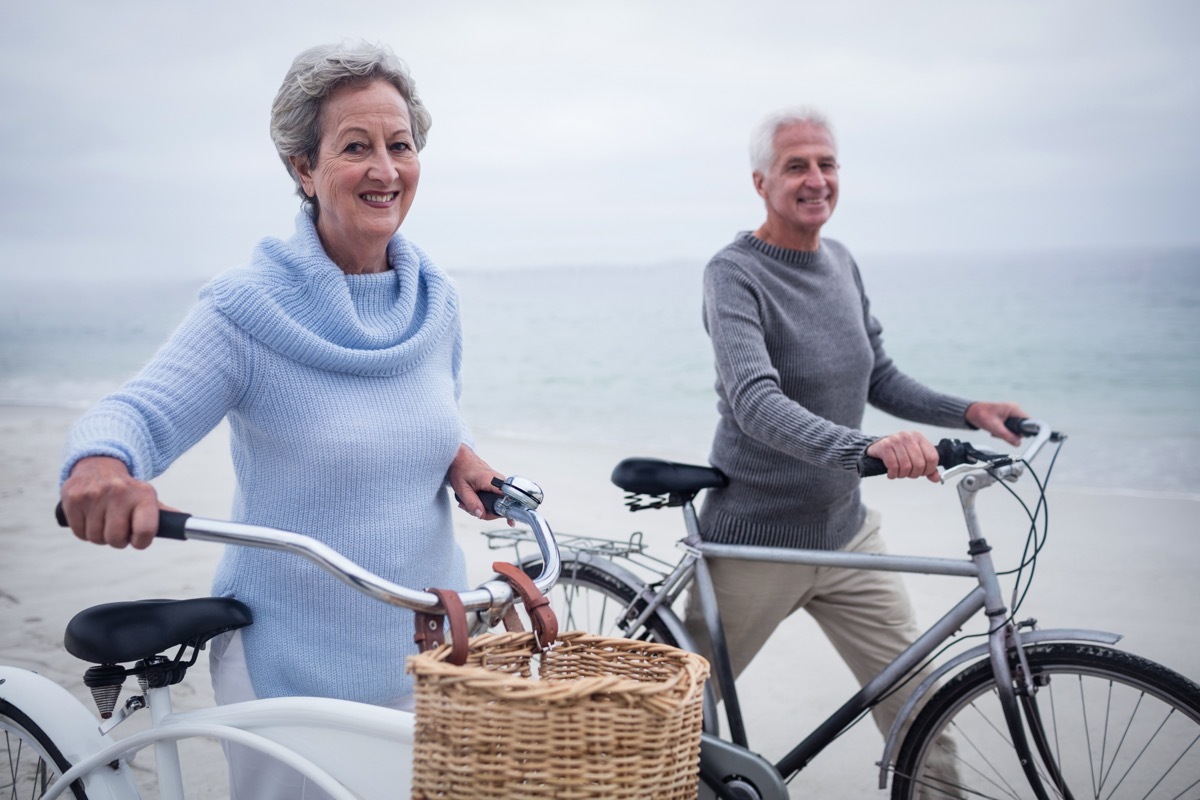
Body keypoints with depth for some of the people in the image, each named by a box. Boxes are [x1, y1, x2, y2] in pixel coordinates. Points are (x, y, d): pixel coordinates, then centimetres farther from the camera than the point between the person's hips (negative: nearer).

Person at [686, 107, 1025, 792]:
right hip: (757, 545, -6)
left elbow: (880, 378, 15)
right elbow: (757, 404, -29)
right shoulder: (735, 274, -15)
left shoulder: (841, 262, 8)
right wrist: (867, 447, -43)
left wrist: (969, 411, -1)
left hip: (847, 532, 6)